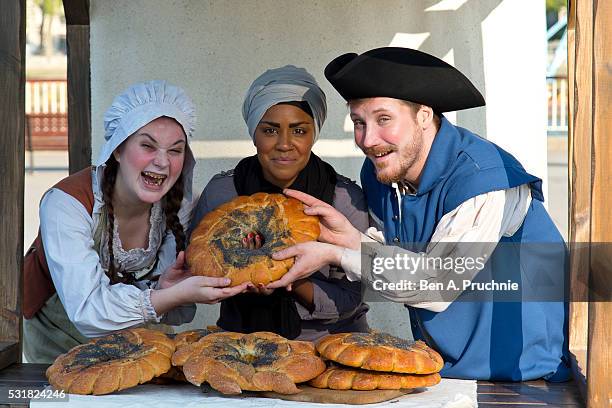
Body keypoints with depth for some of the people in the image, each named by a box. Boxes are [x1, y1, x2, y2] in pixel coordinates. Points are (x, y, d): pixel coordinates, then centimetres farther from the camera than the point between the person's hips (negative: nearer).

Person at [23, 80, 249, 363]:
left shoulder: (176, 205, -14)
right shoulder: (65, 204, -28)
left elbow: (179, 314, -13)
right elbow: (87, 311, -36)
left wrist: (167, 289, -35)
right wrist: (176, 295, -46)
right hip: (56, 337, -3)